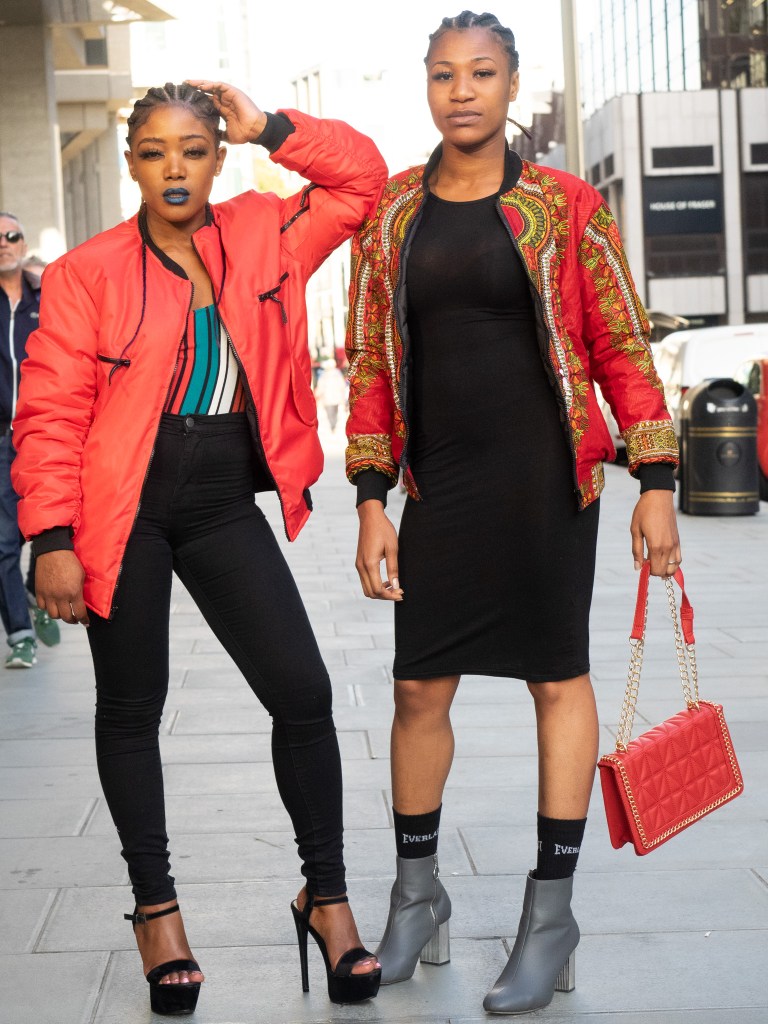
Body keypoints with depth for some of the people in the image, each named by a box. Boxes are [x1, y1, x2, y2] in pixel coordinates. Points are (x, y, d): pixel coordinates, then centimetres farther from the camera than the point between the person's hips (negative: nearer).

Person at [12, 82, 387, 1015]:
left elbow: (362, 179, 10)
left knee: (303, 693, -4)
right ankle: (154, 906, 24)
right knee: (132, 706, 8)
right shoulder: (88, 272, -4)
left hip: (223, 502, 2)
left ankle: (326, 894, 14)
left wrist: (269, 129, 1)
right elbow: (50, 413, -6)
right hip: (123, 507, -2)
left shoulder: (263, 236, 6)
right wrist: (51, 538, -13)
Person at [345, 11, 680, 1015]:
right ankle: (418, 893, 24)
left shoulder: (566, 206, -1)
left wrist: (656, 485, -5)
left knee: (559, 676, 3)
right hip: (439, 481, 3)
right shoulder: (392, 214, 6)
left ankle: (551, 910, 15)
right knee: (419, 687, 5)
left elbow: (623, 349, 0)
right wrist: (371, 500, 2)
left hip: (547, 477, -2)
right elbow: (370, 363, 8)